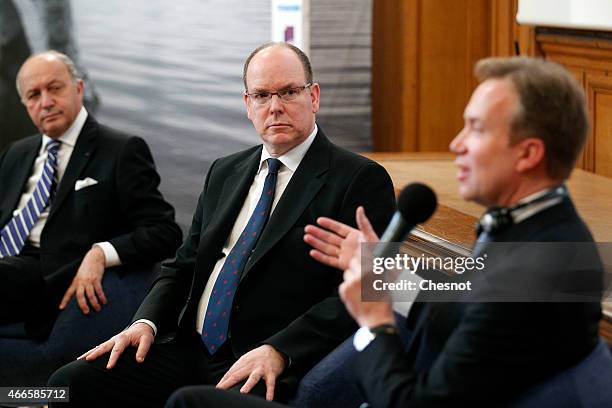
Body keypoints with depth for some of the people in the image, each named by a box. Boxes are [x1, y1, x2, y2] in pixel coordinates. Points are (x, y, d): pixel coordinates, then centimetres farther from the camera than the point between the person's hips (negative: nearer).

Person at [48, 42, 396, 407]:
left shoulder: (361, 180, -2)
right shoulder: (225, 173, 21)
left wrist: (277, 351, -21)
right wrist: (146, 322, 1)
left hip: (269, 373, -6)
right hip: (191, 350, 6)